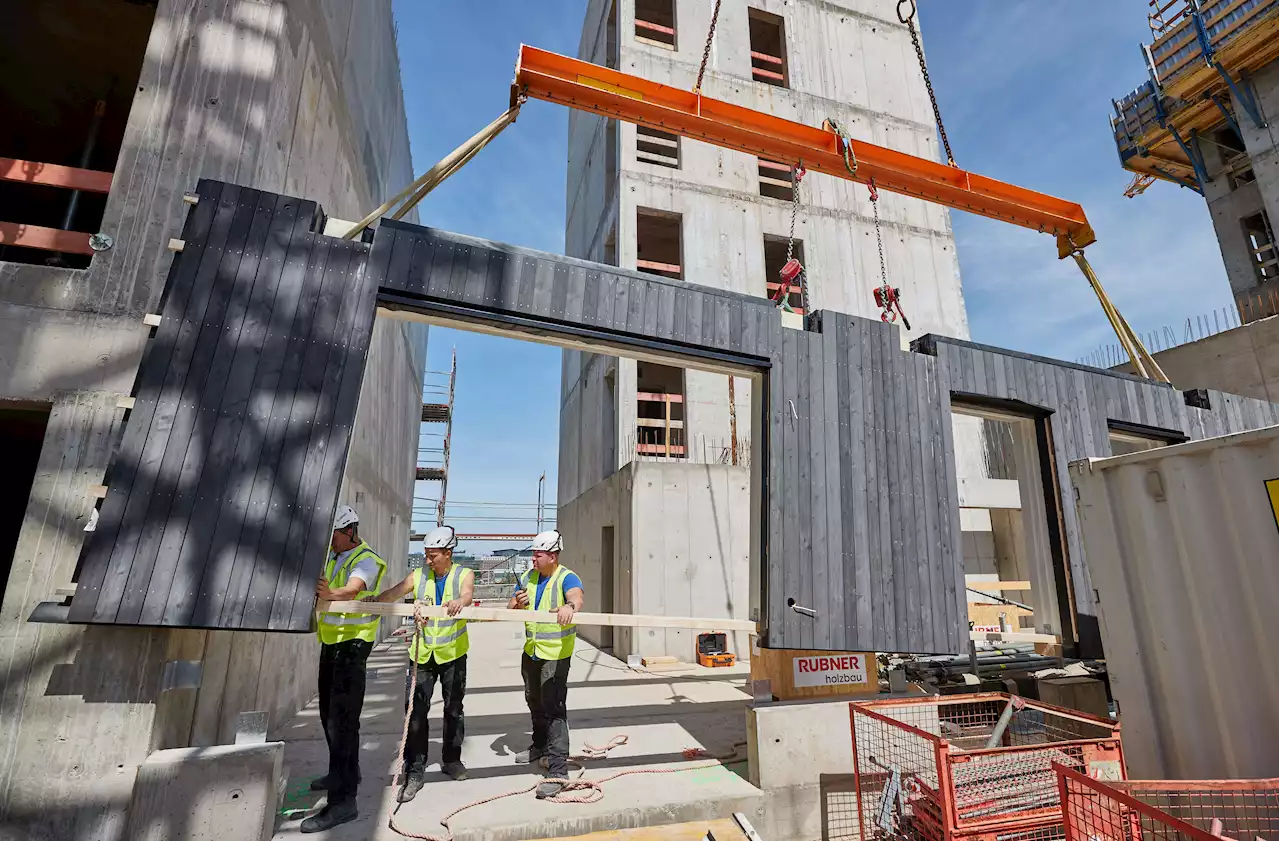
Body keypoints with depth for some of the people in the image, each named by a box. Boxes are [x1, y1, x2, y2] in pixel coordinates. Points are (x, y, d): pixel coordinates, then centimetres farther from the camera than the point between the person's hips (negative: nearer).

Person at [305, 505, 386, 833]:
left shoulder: (366, 560, -17)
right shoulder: (332, 557, 11)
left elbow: (353, 589, -36)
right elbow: (315, 585, 7)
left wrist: (331, 594, -57)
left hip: (352, 643, -9)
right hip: (331, 641, 9)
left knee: (342, 718, -9)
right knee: (329, 712, 20)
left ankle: (343, 801, -3)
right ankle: (345, 772, 39)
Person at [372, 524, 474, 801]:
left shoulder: (464, 575, -8)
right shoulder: (418, 576, 0)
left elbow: (467, 594, -28)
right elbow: (392, 594, -11)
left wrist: (460, 601, -52)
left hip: (453, 654, -1)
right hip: (422, 653, 1)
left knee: (453, 709, 14)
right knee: (416, 712, -2)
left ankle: (451, 759, 34)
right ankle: (415, 772, 12)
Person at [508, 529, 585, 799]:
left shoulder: (567, 578, -17)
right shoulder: (527, 578, 3)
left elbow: (577, 597, -38)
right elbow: (511, 610, 5)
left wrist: (570, 607, -61)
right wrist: (518, 604, -18)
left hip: (556, 653, -7)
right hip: (531, 650, 8)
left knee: (554, 708, -9)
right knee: (534, 701, 24)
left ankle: (558, 770, -2)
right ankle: (540, 746, 46)